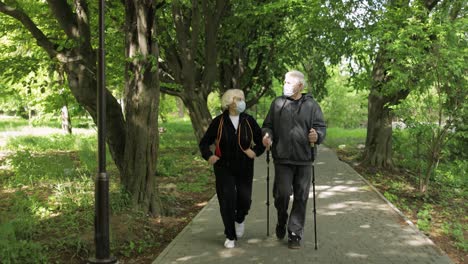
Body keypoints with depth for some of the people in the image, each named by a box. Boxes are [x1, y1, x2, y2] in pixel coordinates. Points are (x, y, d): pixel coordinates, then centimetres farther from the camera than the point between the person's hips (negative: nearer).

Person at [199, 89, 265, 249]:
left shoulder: (248, 121, 0)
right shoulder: (219, 122, -3)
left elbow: (261, 140, 10)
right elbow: (204, 142, 4)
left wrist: (256, 152, -8)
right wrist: (208, 156, -12)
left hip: (244, 168, 1)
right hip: (224, 168, -1)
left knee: (245, 198, -3)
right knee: (227, 200, -3)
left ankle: (240, 219, 34)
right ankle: (230, 236, 14)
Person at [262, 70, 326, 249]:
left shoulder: (311, 105, 3)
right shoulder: (278, 103, 6)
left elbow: (321, 127, 1)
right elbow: (268, 125, 11)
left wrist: (317, 135, -21)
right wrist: (267, 135, -11)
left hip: (304, 159, 0)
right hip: (282, 158, 0)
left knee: (301, 197, 5)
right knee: (282, 193, -6)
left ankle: (295, 234, 17)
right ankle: (281, 221, 25)